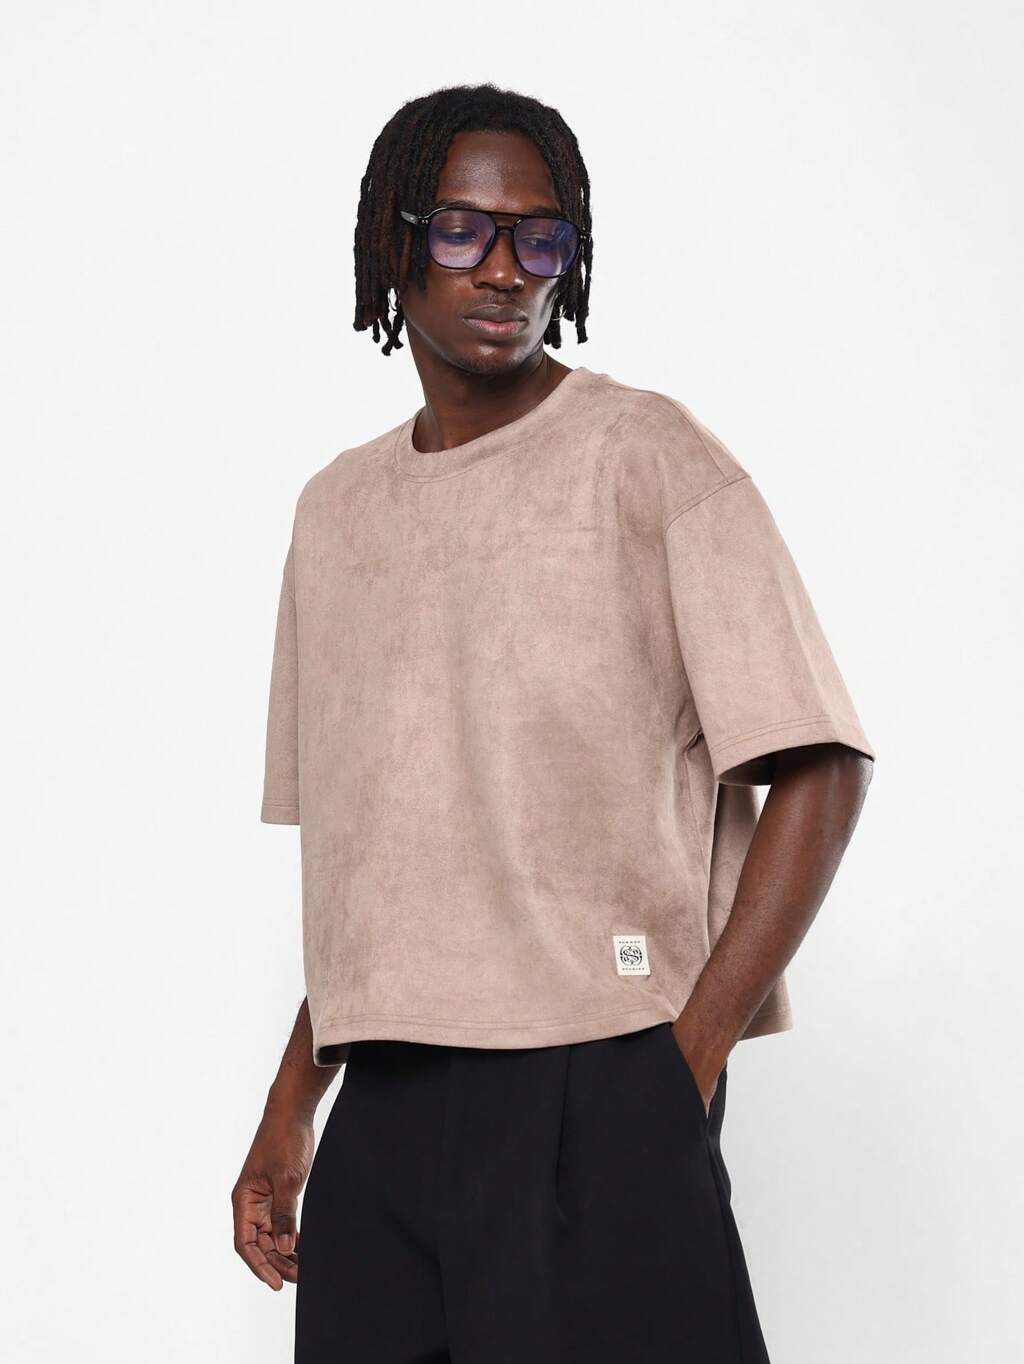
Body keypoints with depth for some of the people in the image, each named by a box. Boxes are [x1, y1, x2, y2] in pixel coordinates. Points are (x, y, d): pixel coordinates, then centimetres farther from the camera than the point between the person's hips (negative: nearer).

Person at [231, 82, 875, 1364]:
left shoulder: (647, 458, -1)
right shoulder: (336, 507, 16)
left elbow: (817, 773, -7)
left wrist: (689, 1055, -14)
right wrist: (291, 1110, 14)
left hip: (595, 1089, -5)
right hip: (383, 1110, 5)